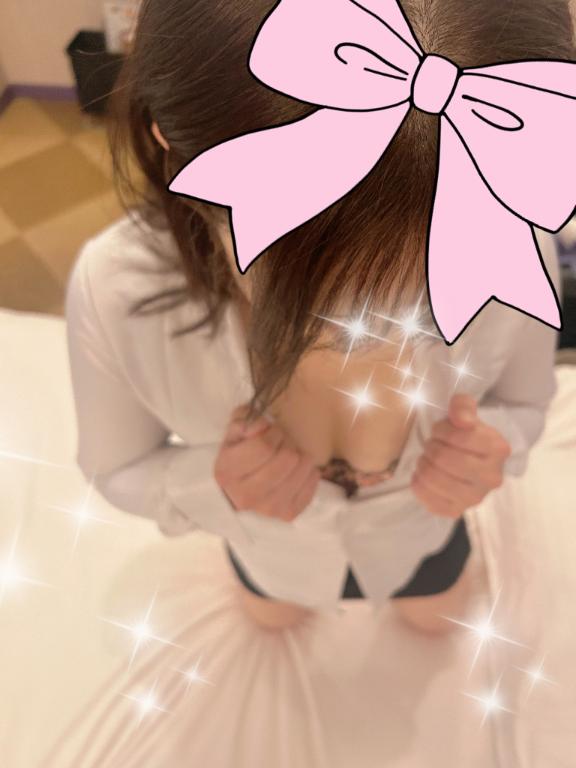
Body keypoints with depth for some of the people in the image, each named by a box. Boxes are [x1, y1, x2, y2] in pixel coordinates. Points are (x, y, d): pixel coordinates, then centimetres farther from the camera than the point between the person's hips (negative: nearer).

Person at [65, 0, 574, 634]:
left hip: (421, 531, 1)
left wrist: (491, 448, -38)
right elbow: (117, 470, -19)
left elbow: (524, 403, -14)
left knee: (437, 617, 38)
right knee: (271, 618, 38)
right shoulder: (113, 293, -41)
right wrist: (215, 485, -42)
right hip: (270, 549, 0)